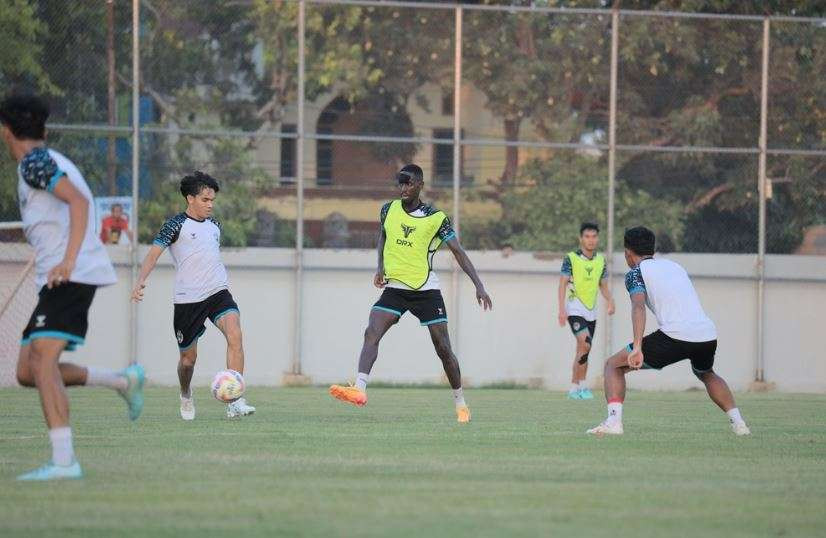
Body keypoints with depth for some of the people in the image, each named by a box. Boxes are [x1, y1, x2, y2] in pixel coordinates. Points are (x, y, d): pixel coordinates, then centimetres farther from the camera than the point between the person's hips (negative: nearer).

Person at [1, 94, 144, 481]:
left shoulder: (34, 161, -7)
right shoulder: (56, 163, 22)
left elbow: (78, 201, -21)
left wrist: (68, 259, -30)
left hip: (72, 275, -10)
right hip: (61, 279, 10)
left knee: (41, 361, -20)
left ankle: (64, 461, -28)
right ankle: (123, 381, 17)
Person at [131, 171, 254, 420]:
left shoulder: (214, 226, 15)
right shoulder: (176, 224, -3)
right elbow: (154, 252, -12)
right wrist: (141, 281, -27)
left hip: (218, 292, 3)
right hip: (187, 299, -3)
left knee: (234, 334, -24)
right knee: (188, 357, 7)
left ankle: (235, 402, -27)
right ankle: (186, 396, 40)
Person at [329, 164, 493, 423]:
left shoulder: (436, 218, -6)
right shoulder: (389, 210, 4)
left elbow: (459, 252, -3)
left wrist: (479, 286, -8)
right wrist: (380, 266, 11)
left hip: (426, 290, -3)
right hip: (394, 287, 3)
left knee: (443, 348, 0)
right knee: (371, 333, -20)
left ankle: (460, 402, 16)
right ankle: (359, 389, -32)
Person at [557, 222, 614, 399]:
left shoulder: (600, 260, 8)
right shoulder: (571, 258, -7)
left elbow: (603, 285, 16)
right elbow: (563, 284, -9)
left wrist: (610, 301, -3)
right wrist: (562, 309, -18)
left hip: (592, 312, 6)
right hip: (575, 310, -6)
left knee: (584, 351, 9)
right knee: (585, 344, -22)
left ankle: (576, 387, 17)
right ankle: (579, 385, -14)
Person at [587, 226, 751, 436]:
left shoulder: (636, 272, 8)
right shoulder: (674, 266, 28)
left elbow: (638, 306, -10)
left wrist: (637, 347, -20)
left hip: (675, 336, -6)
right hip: (708, 335, 6)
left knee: (613, 365, 8)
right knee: (706, 374, 39)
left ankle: (613, 421, -11)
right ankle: (738, 423, 25)